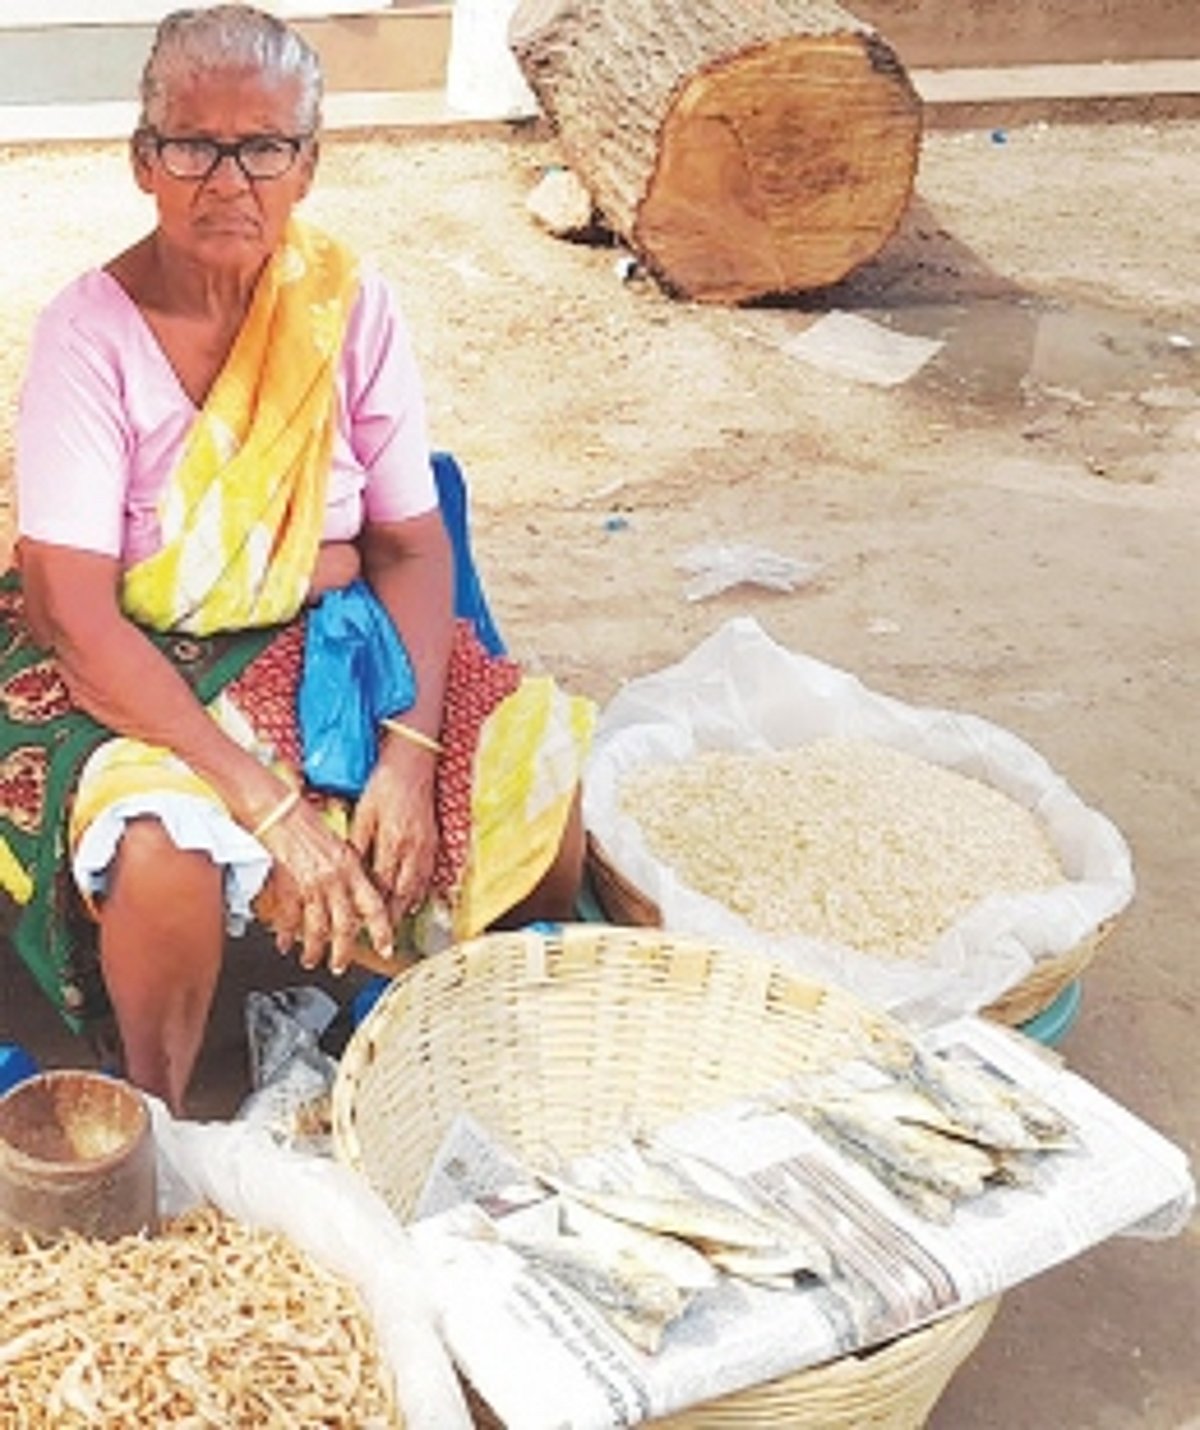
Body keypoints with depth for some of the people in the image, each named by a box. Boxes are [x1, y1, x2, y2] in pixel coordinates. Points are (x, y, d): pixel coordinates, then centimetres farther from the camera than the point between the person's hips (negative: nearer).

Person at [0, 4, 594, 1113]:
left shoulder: (351, 305, -5)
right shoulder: (92, 332, -15)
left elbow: (412, 545, -3)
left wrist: (408, 750, -19)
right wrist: (265, 799, -29)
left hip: (332, 640, 4)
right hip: (135, 669, -3)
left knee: (545, 773, -15)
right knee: (165, 855, -34)